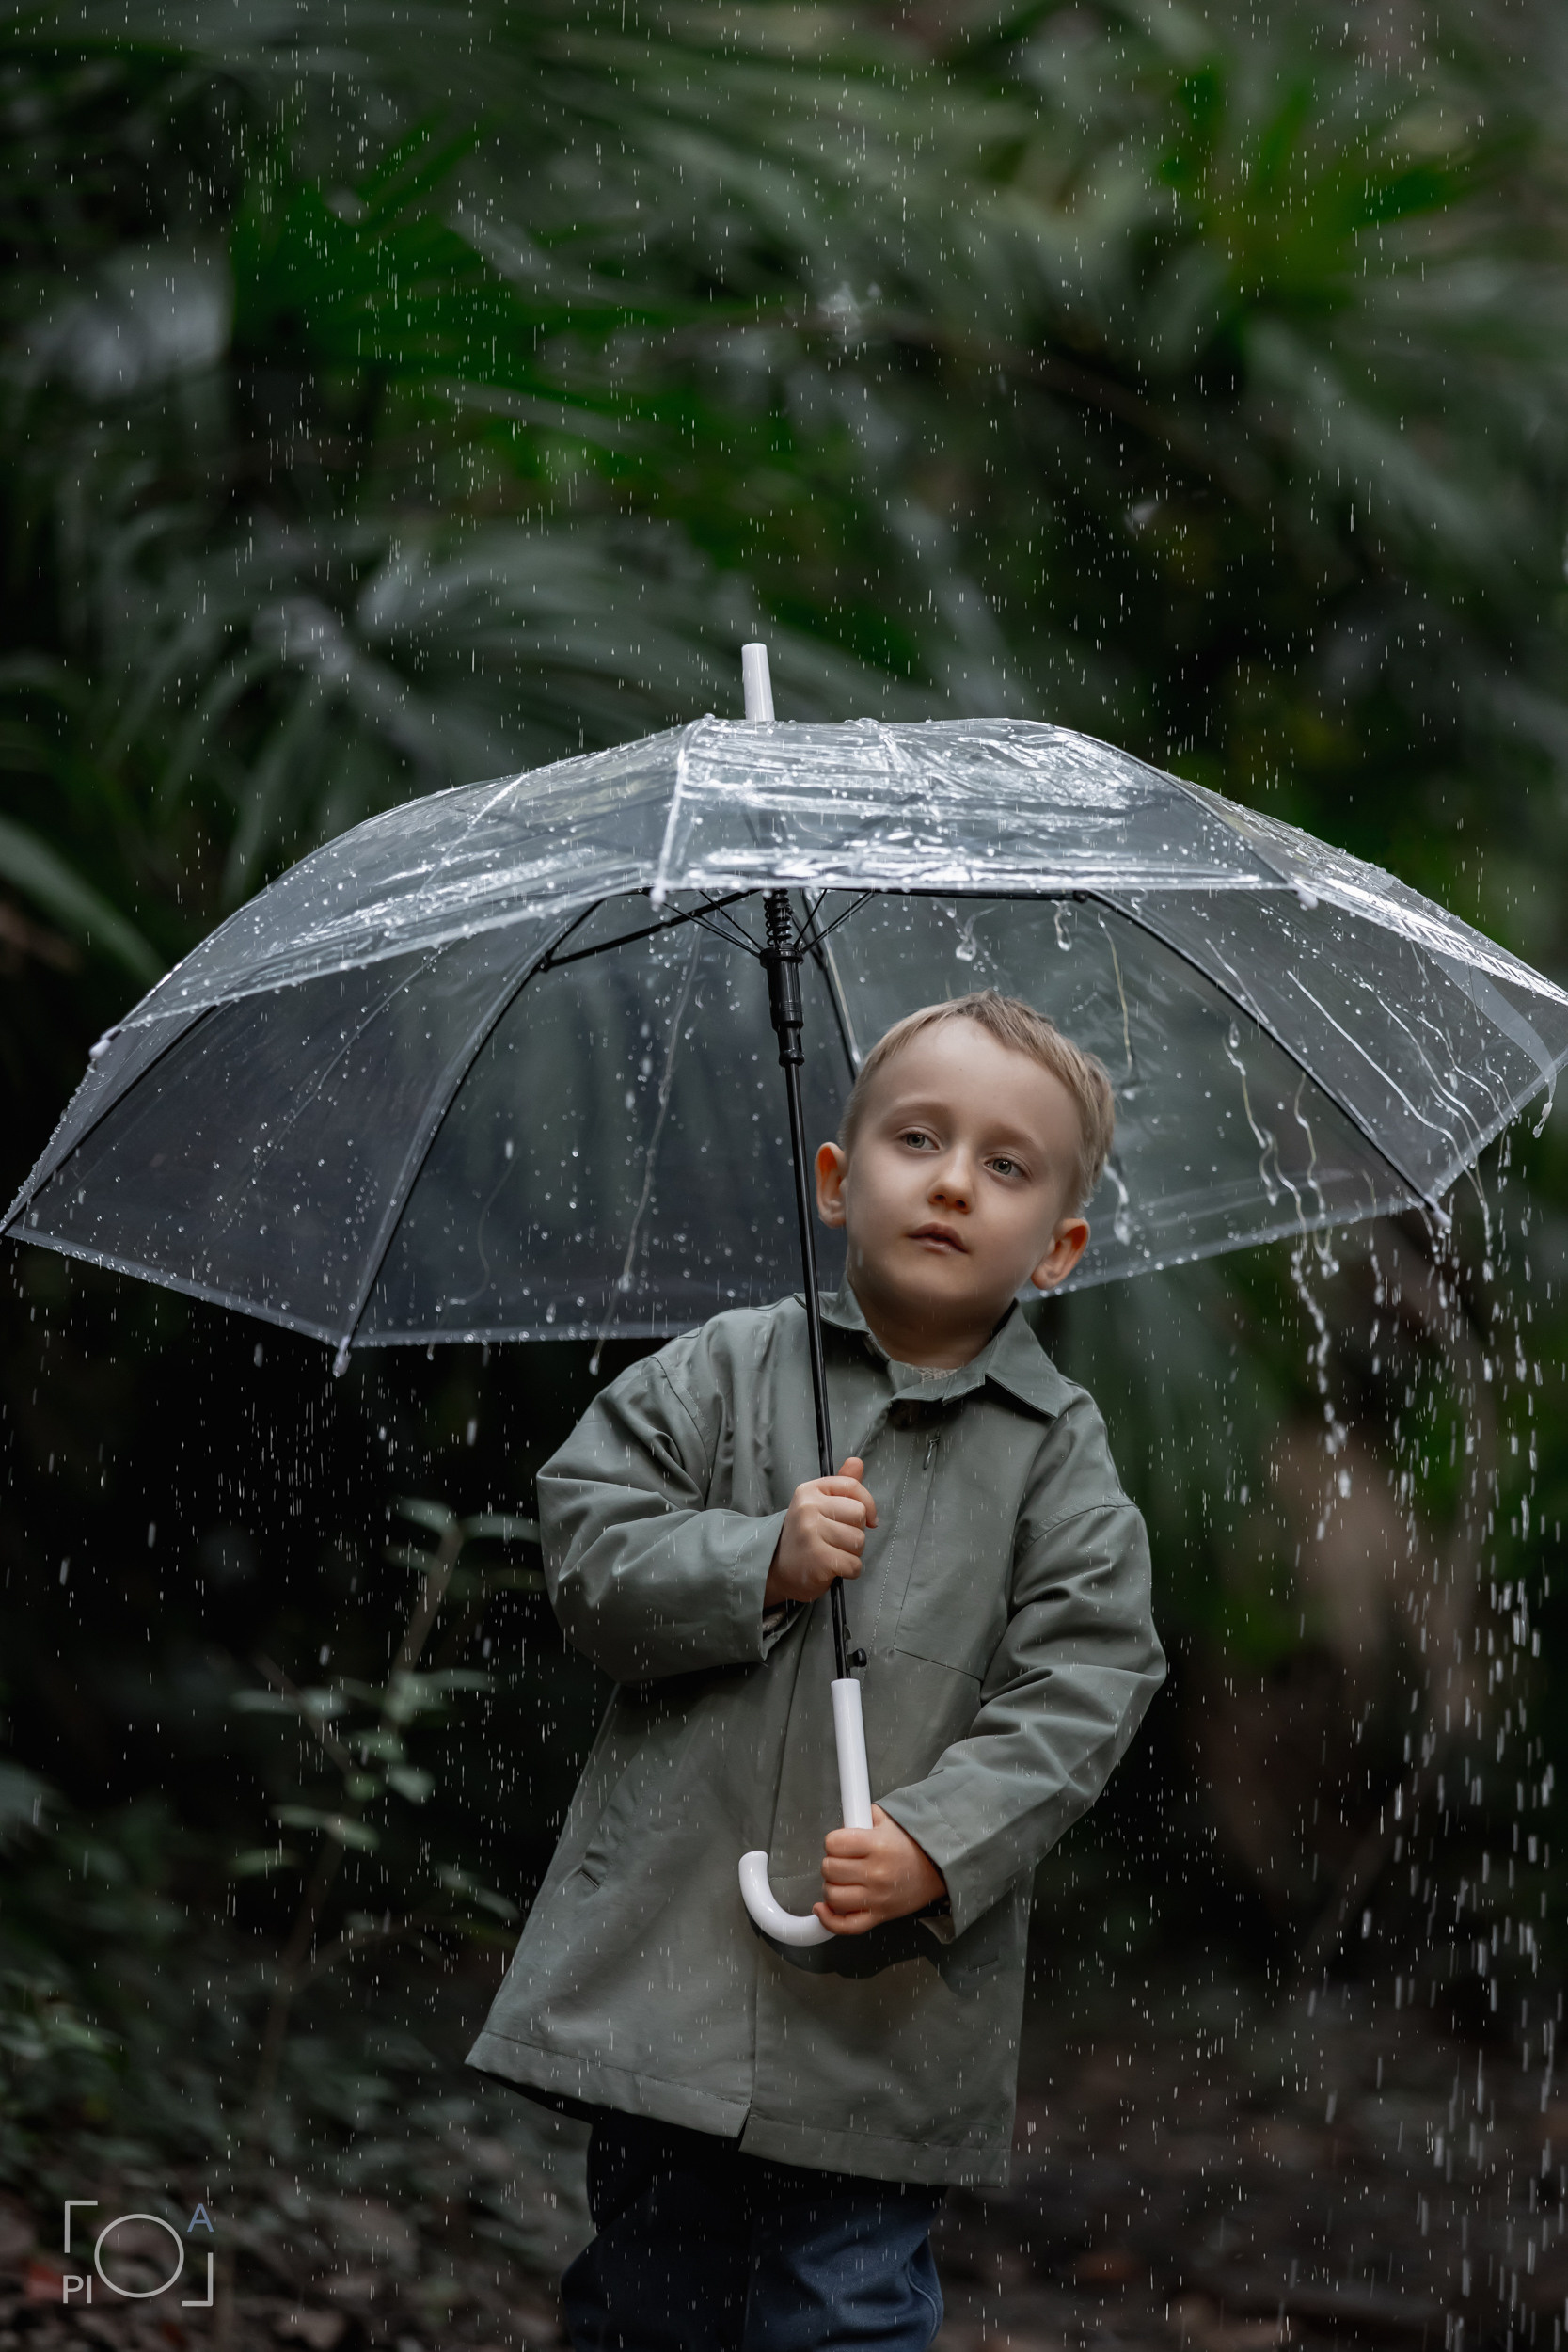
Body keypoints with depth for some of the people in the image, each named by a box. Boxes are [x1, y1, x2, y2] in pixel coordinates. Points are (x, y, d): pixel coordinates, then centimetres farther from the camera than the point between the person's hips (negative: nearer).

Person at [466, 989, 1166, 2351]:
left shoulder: (1059, 1449, 2)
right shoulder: (723, 1374, 5)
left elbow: (1087, 1676, -6)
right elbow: (586, 1549, 0)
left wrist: (938, 1843, -18)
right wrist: (760, 1564, -16)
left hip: (884, 2001, -1)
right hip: (672, 1959, 1)